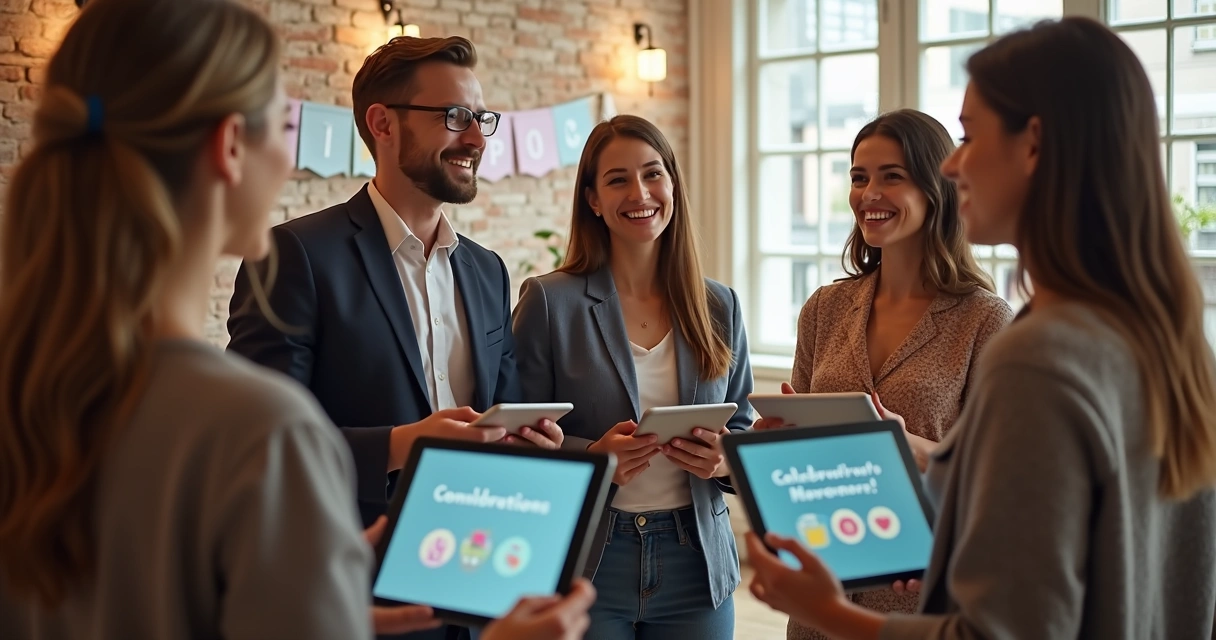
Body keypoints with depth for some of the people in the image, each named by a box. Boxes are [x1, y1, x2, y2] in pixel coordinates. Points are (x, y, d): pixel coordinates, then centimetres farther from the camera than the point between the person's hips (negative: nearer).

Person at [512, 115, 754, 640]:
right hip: (585, 565, -3)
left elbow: (744, 432, 11)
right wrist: (591, 456, -21)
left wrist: (724, 459, -11)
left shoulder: (719, 307, 5)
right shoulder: (549, 301, -5)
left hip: (695, 563, 3)